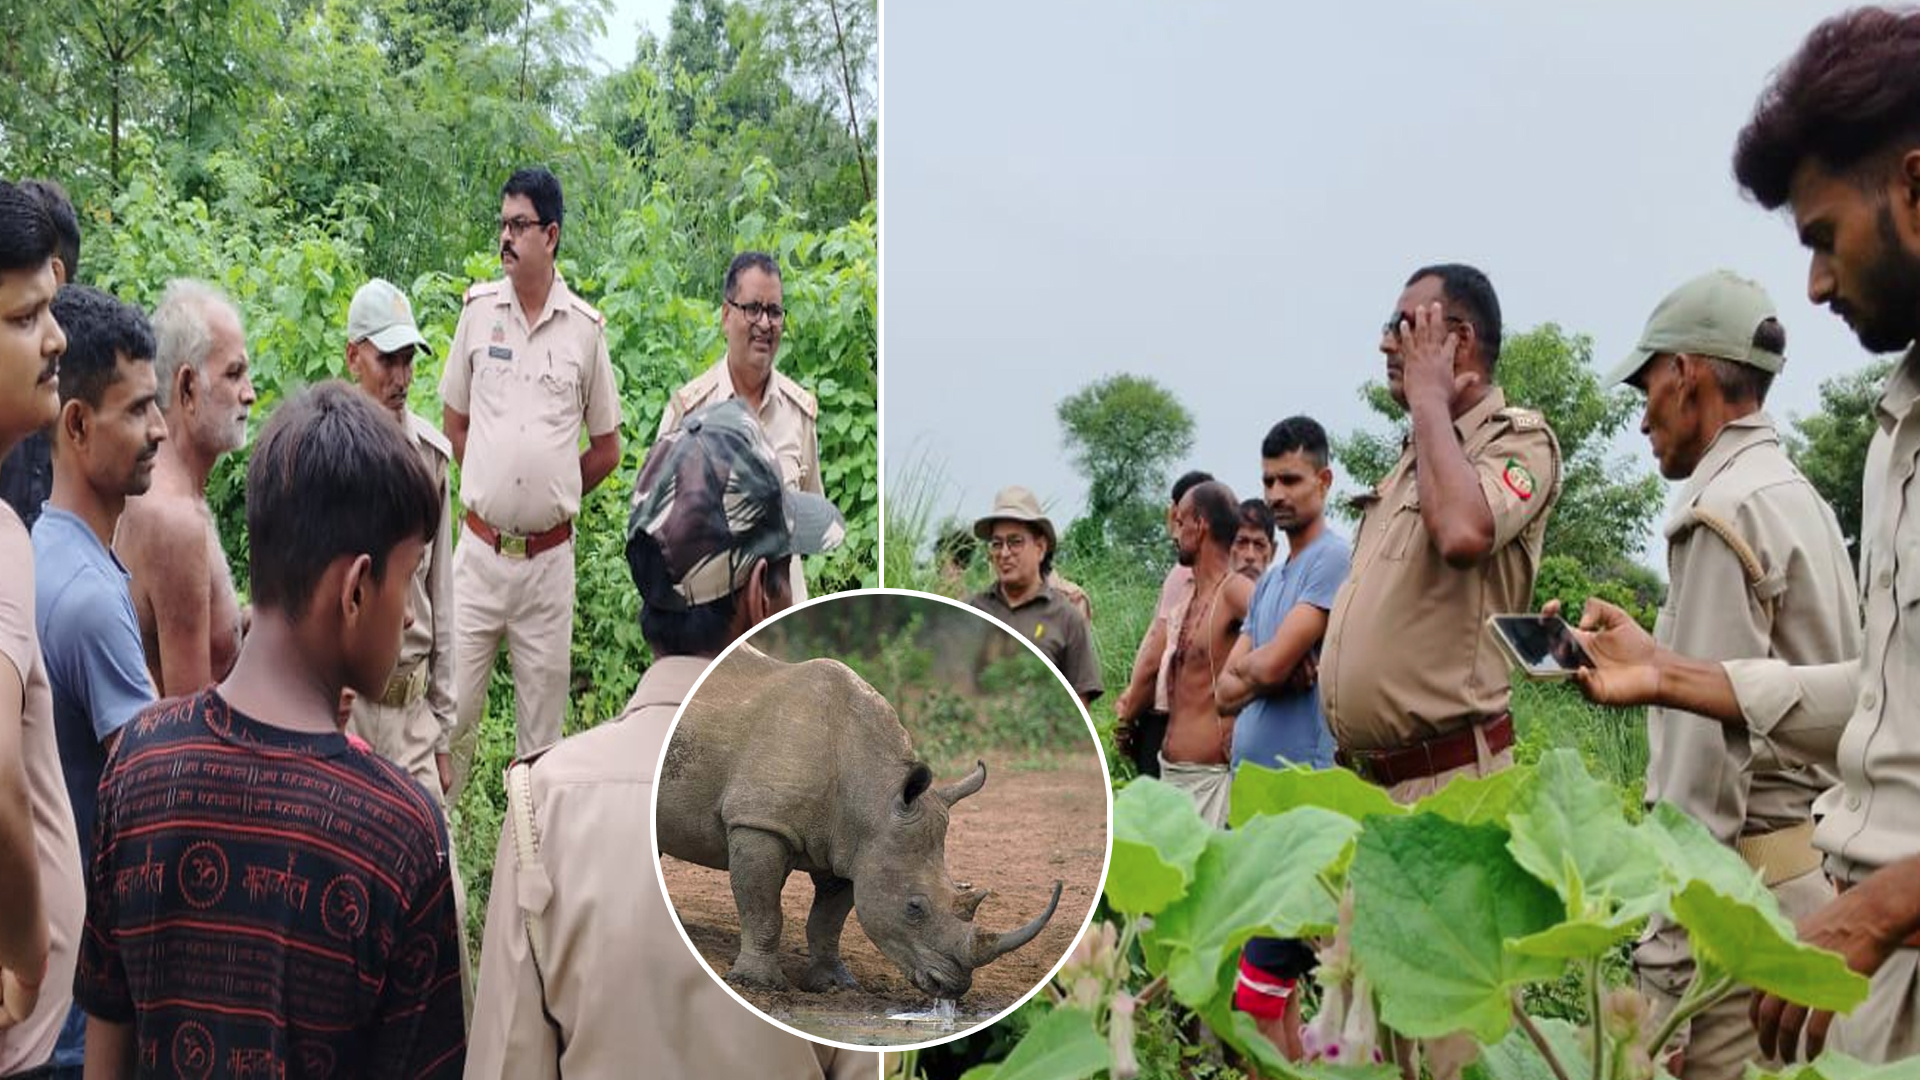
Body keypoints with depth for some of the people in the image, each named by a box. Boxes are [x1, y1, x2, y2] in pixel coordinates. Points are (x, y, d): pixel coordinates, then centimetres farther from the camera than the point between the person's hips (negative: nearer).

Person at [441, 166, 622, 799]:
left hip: (550, 558, 0)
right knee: (453, 710, 3)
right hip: (480, 550, 1)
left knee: (542, 717, 10)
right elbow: (453, 417, 13)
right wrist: (491, 486, 9)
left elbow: (607, 448, 7)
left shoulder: (585, 328, -2)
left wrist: (552, 496, 8)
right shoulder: (479, 309, 2)